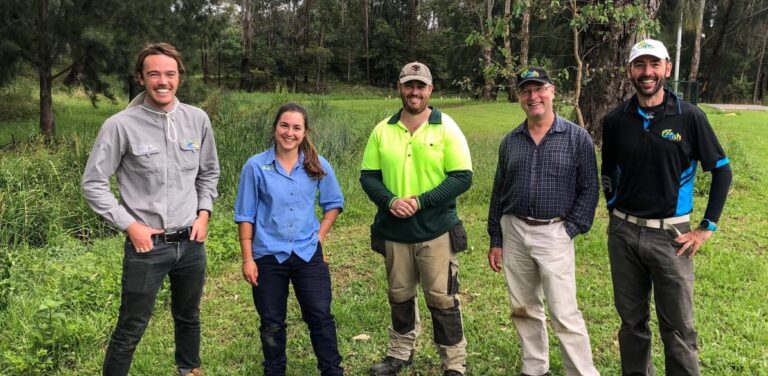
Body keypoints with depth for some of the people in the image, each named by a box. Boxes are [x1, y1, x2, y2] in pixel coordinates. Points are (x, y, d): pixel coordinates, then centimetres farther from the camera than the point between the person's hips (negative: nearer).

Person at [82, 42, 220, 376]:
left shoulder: (197, 120, 0)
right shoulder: (121, 125, -13)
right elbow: (93, 183, -6)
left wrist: (204, 212, 1)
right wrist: (130, 225, -11)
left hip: (191, 242, 4)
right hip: (147, 245, -4)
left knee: (189, 318, 23)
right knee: (130, 329, 5)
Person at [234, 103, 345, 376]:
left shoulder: (318, 166, -2)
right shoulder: (256, 166, -8)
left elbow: (334, 202, 11)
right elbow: (245, 216, -3)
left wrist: (320, 236, 1)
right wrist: (247, 258, -5)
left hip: (308, 253, 1)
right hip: (268, 256, -1)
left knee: (320, 316, 6)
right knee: (272, 323, 12)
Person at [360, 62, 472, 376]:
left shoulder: (446, 128, -4)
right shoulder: (382, 130, 4)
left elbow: (463, 177, -9)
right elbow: (368, 175, 6)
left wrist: (421, 201, -18)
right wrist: (389, 201, -14)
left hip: (437, 231, -3)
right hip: (393, 231, 3)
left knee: (442, 300, 4)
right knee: (399, 297, 17)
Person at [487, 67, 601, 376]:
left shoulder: (577, 137, -3)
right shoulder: (510, 141, 7)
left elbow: (589, 188, -3)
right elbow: (498, 192, 11)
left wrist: (571, 230, -11)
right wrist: (495, 240, 9)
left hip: (554, 233, -4)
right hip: (513, 232, 4)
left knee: (564, 314, -3)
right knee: (524, 310, 13)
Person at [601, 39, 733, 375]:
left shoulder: (689, 117, -6)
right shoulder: (615, 120, 1)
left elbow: (722, 170, 0)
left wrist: (707, 227, -3)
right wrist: (615, 213, 12)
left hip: (670, 235, -2)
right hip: (623, 234, 3)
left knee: (678, 327, 4)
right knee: (631, 320, 14)